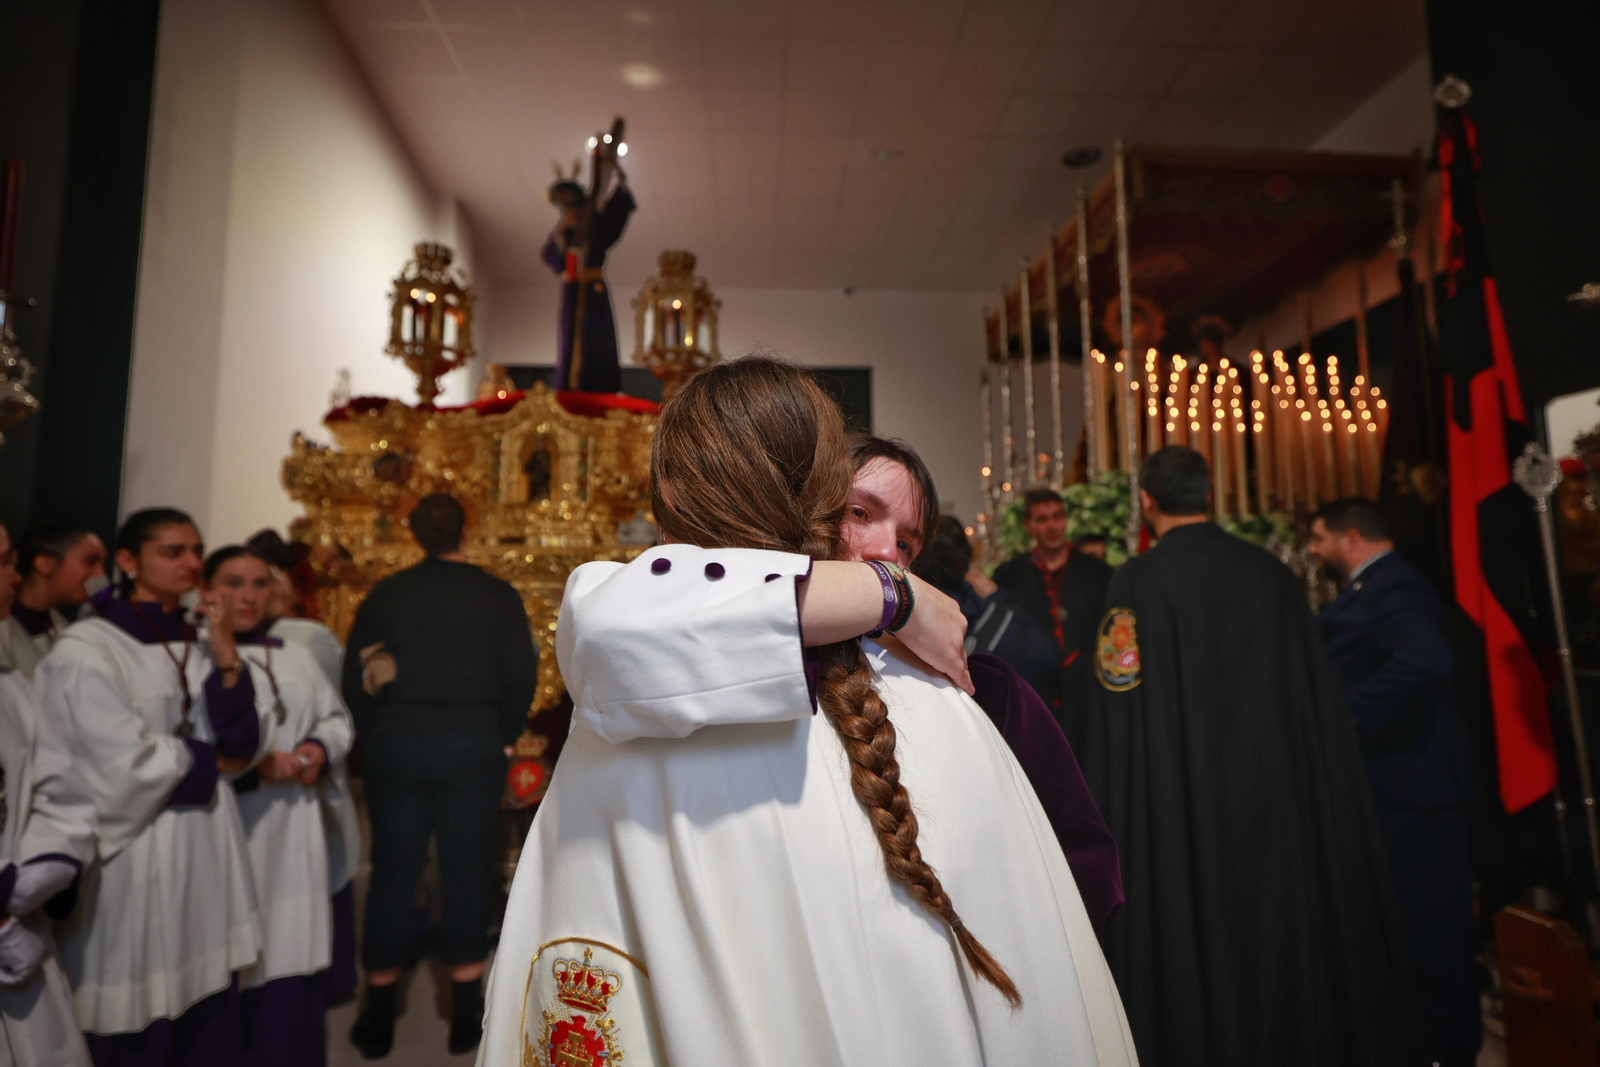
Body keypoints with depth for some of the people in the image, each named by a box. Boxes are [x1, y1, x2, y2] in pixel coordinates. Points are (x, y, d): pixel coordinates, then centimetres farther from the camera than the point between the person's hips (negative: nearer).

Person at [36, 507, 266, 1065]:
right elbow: (129, 765, -17)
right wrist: (205, 759, -1)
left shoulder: (200, 643, 6)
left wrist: (226, 659, -11)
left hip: (207, 850, 5)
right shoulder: (84, 651, -12)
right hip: (135, 861, -5)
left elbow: (240, 748, -1)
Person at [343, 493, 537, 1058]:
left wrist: (376, 735, 15)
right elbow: (521, 675, -6)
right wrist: (504, 737, 6)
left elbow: (354, 677, 6)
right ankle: (466, 1009, 13)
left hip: (395, 744, 2)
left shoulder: (383, 594, 5)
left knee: (393, 871, 10)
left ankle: (378, 1013, 19)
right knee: (467, 869, 5)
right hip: (472, 744, -2)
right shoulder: (497, 595, -3)